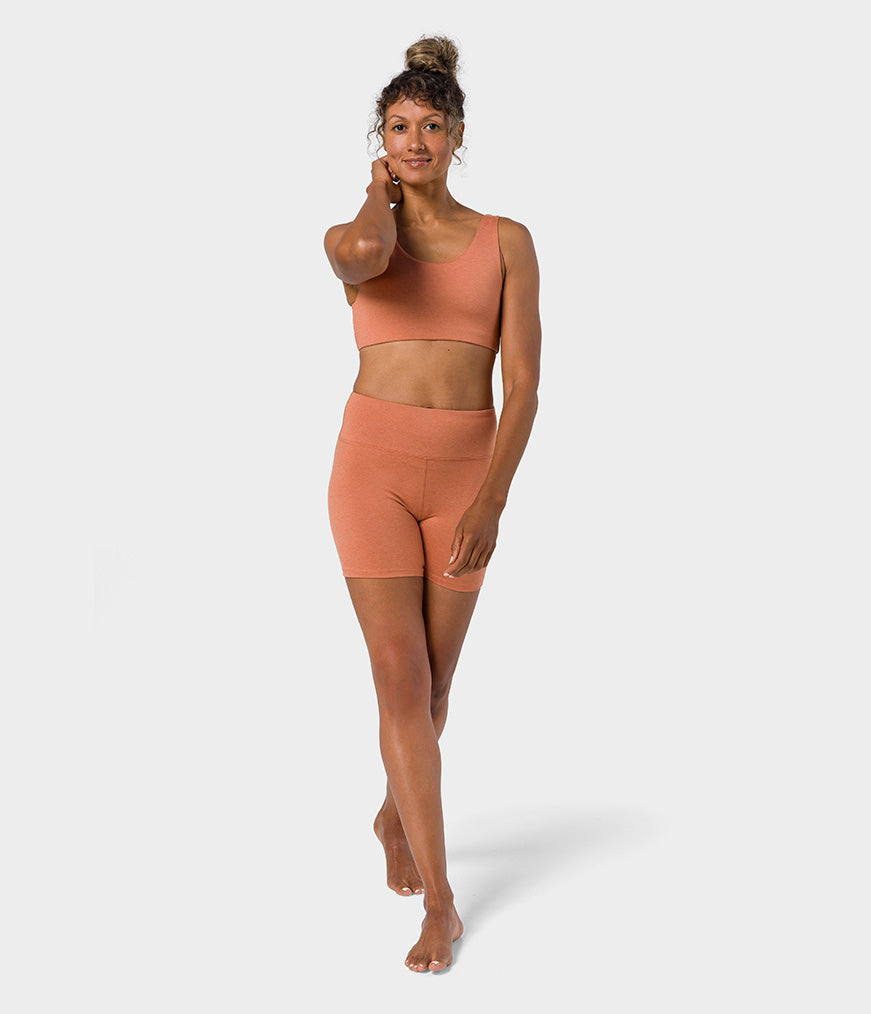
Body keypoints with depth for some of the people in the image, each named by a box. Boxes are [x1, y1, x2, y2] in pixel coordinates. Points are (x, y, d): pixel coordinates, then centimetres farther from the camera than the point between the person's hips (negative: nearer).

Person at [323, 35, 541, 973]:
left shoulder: (507, 242, 6)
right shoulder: (352, 236, 4)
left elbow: (523, 382, -2)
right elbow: (366, 255, -24)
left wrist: (491, 501, -11)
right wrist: (380, 194, -2)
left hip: (468, 473, 1)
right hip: (373, 463, -1)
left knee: (432, 683, 11)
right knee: (400, 681, -7)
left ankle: (394, 816, 41)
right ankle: (439, 900, 1)